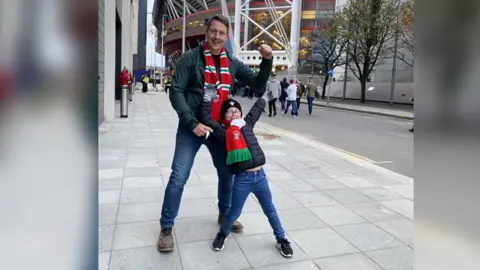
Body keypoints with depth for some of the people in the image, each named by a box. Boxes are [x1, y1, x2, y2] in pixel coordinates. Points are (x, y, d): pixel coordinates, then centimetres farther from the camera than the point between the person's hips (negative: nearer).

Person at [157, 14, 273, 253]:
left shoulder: (232, 63, 5)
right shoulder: (191, 58, -7)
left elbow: (257, 84, 5)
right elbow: (176, 92, -11)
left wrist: (267, 61, -12)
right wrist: (192, 123, -20)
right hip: (191, 128, -4)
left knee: (227, 173, 13)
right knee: (178, 178, -5)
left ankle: (224, 214, 37)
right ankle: (166, 228, 12)